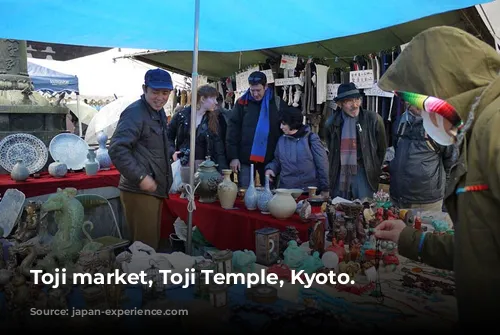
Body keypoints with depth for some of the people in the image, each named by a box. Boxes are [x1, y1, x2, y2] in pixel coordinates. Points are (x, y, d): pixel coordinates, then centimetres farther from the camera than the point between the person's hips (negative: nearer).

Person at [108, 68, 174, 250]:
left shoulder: (158, 112, 15)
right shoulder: (135, 113, -16)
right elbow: (117, 149, -25)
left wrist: (171, 154, 15)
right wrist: (141, 177, -26)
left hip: (155, 190, 10)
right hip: (139, 191, -9)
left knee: (151, 242, 20)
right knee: (145, 246, -1)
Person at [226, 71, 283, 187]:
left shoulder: (277, 103, 3)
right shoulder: (242, 102, 1)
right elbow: (233, 130, -1)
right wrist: (233, 157, -7)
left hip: (269, 159, 1)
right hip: (245, 159, 0)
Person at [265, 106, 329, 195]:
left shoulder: (311, 138, -8)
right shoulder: (282, 140, 5)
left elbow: (322, 164, -5)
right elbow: (277, 161, 18)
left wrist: (325, 188, -3)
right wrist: (270, 168, -3)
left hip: (309, 191, -4)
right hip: (286, 190, 4)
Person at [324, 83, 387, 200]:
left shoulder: (374, 119, -6)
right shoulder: (331, 123, 1)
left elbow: (382, 148, 5)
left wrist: (374, 171, 8)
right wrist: (334, 168, 11)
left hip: (364, 173, -2)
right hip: (339, 174, 2)